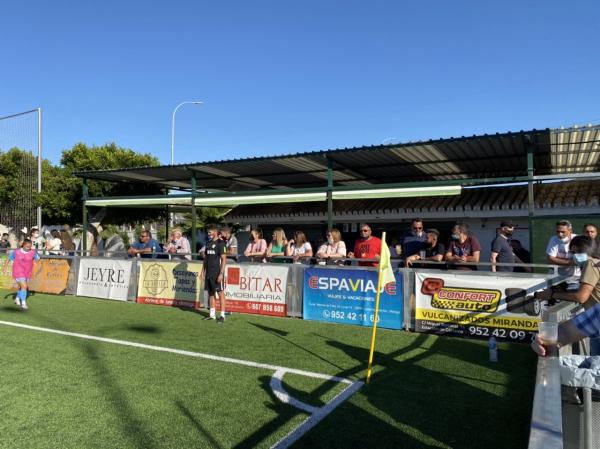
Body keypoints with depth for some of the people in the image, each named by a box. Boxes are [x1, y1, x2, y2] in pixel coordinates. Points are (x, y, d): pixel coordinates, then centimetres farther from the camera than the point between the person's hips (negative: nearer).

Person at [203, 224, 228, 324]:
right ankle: (212, 314, 20)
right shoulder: (208, 243, 13)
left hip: (217, 273, -7)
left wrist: (221, 273, -19)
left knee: (220, 293, -4)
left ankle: (222, 316, -1)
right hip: (208, 273, 7)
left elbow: (224, 259, -14)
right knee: (211, 293, 11)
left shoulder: (220, 243, -9)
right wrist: (204, 271, 12)